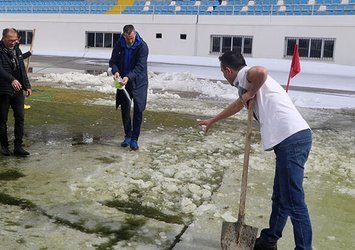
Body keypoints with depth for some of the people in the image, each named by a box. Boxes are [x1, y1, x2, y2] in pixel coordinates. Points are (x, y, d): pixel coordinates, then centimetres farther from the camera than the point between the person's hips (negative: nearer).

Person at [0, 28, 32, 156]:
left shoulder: (17, 50, 11)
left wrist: (27, 86, 13)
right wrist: (12, 80, -40)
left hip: (18, 90, 6)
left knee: (20, 118, 2)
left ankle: (18, 146, 9)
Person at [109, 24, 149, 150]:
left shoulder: (142, 46, -16)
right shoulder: (119, 45, -4)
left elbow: (140, 67, -21)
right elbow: (113, 61, 1)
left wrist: (129, 77, -35)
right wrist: (115, 71, -22)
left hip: (138, 82, -4)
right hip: (124, 82, 4)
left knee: (138, 110, -6)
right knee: (125, 109, 9)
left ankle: (134, 139, 2)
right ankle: (128, 136, 24)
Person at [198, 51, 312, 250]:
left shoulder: (244, 75, -1)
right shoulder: (248, 82, 28)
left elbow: (261, 71, -28)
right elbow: (237, 105, 46)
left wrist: (250, 93, -8)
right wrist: (213, 121, 59)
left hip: (291, 139, -10)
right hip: (295, 137, 10)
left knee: (294, 202, -7)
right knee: (280, 197, 20)